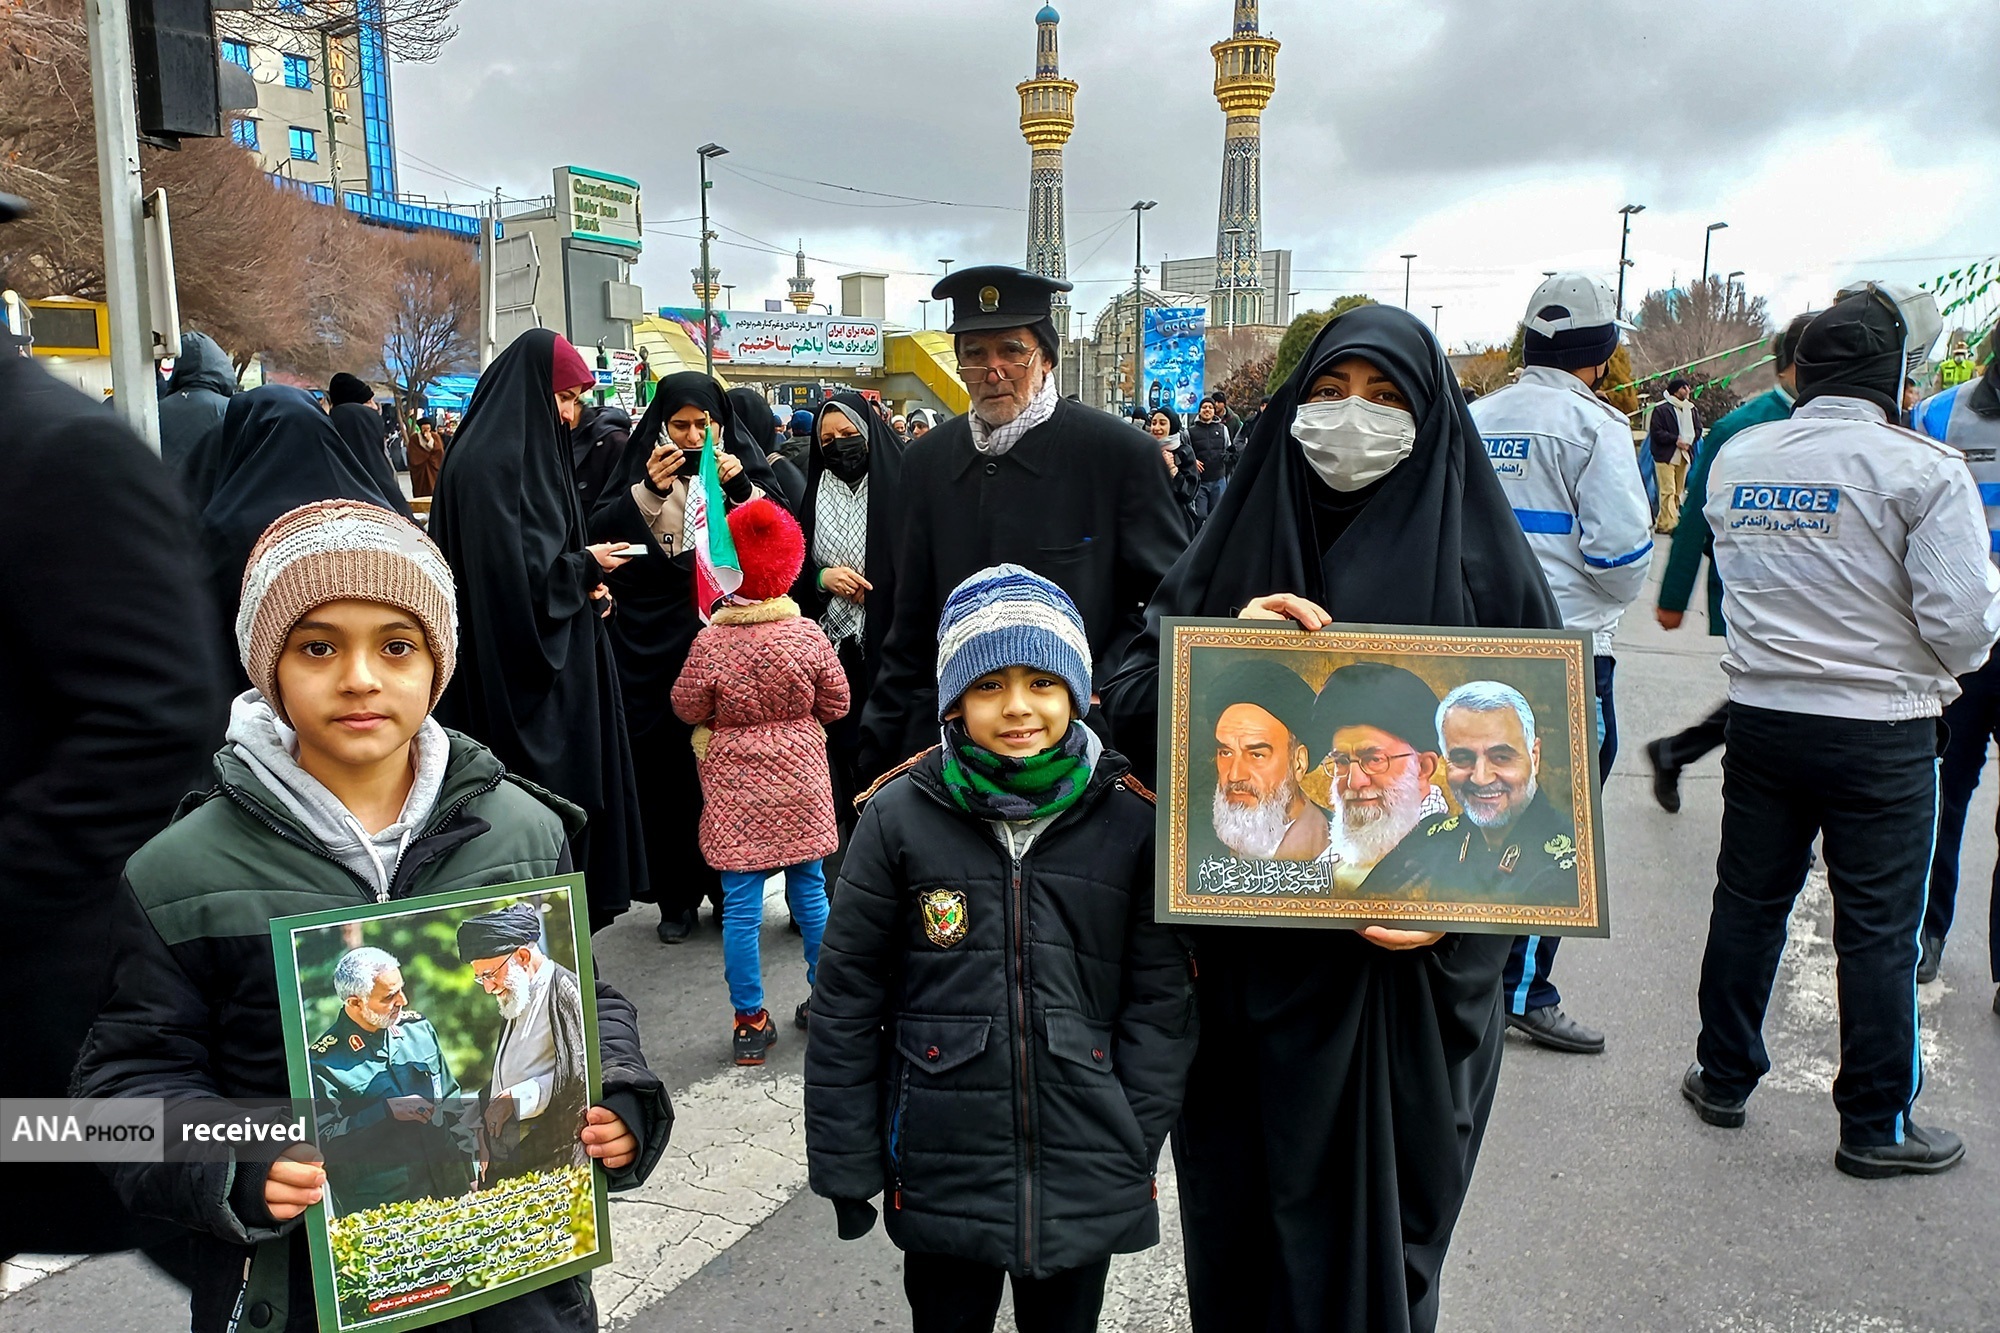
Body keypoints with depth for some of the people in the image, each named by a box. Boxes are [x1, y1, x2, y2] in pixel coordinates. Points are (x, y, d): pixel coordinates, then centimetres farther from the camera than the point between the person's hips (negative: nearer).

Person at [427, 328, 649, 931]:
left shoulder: (532, 454, 13)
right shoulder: (489, 464, -16)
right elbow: (513, 574, -23)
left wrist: (585, 584, 2)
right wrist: (585, 567, -8)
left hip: (554, 664, 10)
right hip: (517, 680, -10)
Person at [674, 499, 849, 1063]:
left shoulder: (711, 643, -14)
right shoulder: (807, 635, -9)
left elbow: (687, 708, -1)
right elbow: (836, 705, 1)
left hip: (735, 789, -2)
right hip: (800, 785, 2)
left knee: (740, 903, 4)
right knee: (809, 890, 15)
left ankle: (750, 1019, 11)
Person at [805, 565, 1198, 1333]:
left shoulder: (1128, 820, -7)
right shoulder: (900, 816, -8)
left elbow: (1160, 998, -2)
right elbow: (846, 998, -3)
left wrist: (1134, 1147, -5)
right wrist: (845, 1164, -1)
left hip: (1087, 1181, 1)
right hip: (942, 1174, 0)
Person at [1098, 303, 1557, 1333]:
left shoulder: (1477, 564, -2)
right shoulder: (1237, 543, 3)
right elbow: (1126, 696, -2)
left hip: (1408, 970, -1)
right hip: (1248, 961, 2)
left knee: (1378, 1211, 11)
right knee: (1242, 1207, 13)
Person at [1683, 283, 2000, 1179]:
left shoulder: (1736, 459, 1)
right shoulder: (1923, 469, -14)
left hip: (1761, 717, 4)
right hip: (1881, 730, -4)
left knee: (1748, 901, 16)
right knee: (1878, 929, 7)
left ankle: (1722, 1079, 29)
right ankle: (1875, 1124, 19)